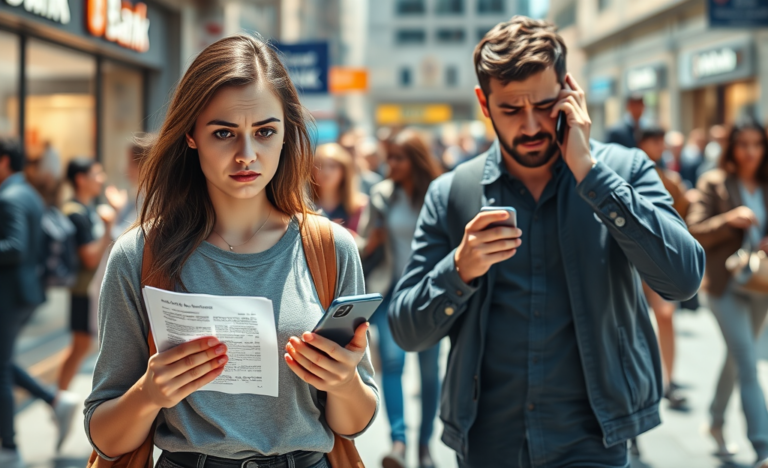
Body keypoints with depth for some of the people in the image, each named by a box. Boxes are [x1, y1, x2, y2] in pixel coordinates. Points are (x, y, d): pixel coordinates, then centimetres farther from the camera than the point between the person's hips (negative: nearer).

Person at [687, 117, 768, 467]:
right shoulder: (713, 183, -6)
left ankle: (716, 422, 37)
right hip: (727, 286, -5)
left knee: (738, 358, 18)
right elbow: (695, 232, -11)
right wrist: (729, 220, -26)